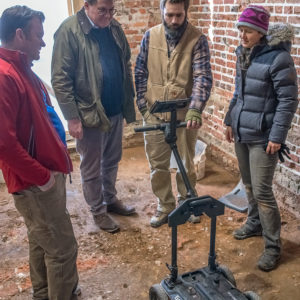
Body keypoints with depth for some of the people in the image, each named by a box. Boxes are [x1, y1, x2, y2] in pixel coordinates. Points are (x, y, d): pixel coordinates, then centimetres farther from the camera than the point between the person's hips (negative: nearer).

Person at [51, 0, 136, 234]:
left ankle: (111, 200, 40)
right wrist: (72, 117, -17)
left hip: (116, 110, 6)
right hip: (89, 114, -6)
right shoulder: (69, 31, -15)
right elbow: (60, 79, -16)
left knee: (112, 162, 20)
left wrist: (130, 101, 11)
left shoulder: (114, 28, 4)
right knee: (92, 168, 9)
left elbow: (126, 66, 13)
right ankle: (98, 211, 27)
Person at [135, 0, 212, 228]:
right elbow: (141, 73, 7)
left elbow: (203, 77, -17)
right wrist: (143, 105, 0)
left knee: (186, 164, 13)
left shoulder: (197, 40, -9)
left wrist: (195, 110, -30)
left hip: (184, 114, -2)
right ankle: (165, 207, 29)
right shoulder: (150, 36, 1)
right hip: (154, 114, 3)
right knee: (158, 164, 11)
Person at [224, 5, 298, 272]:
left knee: (261, 191, -4)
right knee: (249, 185, 19)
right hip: (241, 131, 7)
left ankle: (273, 246, 11)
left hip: (263, 136, -7)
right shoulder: (243, 54, 8)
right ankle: (255, 224, 40)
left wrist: (277, 135, -18)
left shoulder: (278, 57, -16)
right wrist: (230, 120, 18)